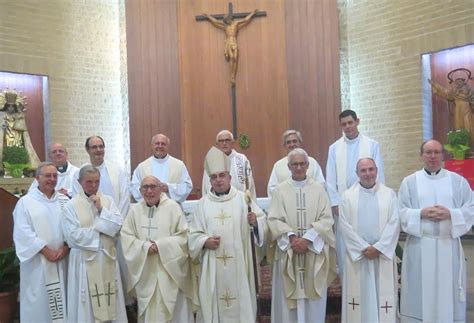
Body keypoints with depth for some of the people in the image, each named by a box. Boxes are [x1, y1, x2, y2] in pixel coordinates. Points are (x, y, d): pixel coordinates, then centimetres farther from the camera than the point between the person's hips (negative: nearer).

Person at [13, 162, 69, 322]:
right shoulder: (25, 202, -2)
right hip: (37, 260, -3)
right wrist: (46, 251, -14)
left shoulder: (64, 200, 8)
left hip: (61, 259, 3)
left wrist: (65, 248, -11)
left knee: (61, 297, 8)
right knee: (38, 300, 0)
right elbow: (23, 233, -9)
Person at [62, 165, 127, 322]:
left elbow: (118, 225, -4)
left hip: (107, 258, 3)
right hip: (85, 260, -3)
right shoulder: (71, 206, -3)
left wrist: (101, 209, -11)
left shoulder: (108, 200, 7)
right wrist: (103, 229, -7)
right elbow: (74, 235, -13)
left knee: (111, 302, 8)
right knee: (87, 305, 3)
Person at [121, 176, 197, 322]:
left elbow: (183, 235, -8)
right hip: (145, 270, 3)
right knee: (147, 309, 12)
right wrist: (144, 247, -14)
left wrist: (160, 245, -17)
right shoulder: (135, 209, 5)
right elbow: (126, 236, 2)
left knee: (173, 308, 2)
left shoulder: (173, 207, -5)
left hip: (169, 269, -3)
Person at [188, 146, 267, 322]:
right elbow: (193, 234, 6)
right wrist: (205, 241, -13)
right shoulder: (203, 203, 5)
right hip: (213, 265, 1)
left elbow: (263, 223, 0)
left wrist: (255, 222, -21)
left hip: (239, 263, -1)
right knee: (213, 302, 7)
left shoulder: (243, 198, 2)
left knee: (240, 302, 6)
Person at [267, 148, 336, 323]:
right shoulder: (280, 190, 2)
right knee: (289, 298, 3)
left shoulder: (318, 189, 3)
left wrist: (307, 239, -15)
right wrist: (291, 237, -18)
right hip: (288, 251, 0)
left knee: (314, 300, 6)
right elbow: (274, 219, -4)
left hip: (314, 250, 0)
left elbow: (326, 219, -4)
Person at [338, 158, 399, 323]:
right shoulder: (348, 196, 4)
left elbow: (394, 223, -3)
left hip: (383, 254, 0)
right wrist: (363, 248, -11)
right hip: (357, 255, 0)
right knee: (359, 295, 2)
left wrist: (378, 247, -12)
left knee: (383, 294, 2)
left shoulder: (389, 194, 5)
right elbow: (344, 225, -4)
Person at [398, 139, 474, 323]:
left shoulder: (458, 181, 8)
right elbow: (400, 212, 1)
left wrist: (451, 214, -13)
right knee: (420, 294, 2)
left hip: (448, 245, 1)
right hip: (419, 247, -1)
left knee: (448, 292, 5)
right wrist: (421, 213, -15)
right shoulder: (409, 182, 6)